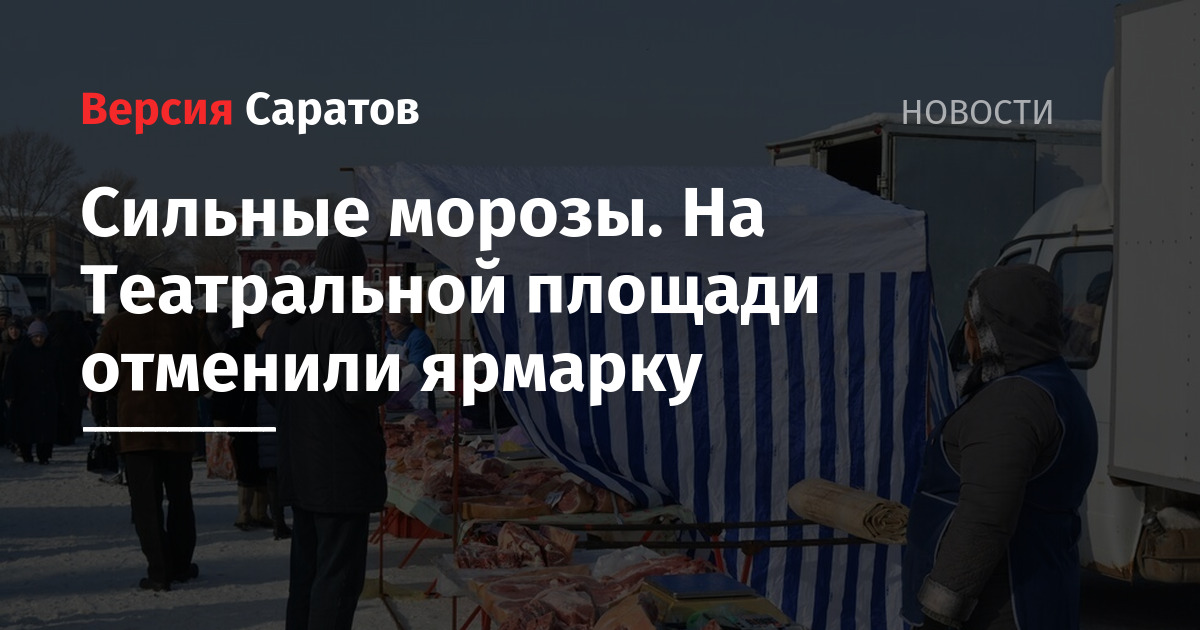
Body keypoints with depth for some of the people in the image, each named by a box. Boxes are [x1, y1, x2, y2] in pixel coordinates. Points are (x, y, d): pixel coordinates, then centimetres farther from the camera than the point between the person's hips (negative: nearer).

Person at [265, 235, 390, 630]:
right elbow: (357, 390, -23)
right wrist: (385, 386, -4)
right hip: (342, 471, -8)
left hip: (299, 470, 8)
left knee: (306, 565, 17)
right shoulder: (348, 324, -16)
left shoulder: (282, 326, 9)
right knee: (339, 572, -4)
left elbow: (273, 392, 14)